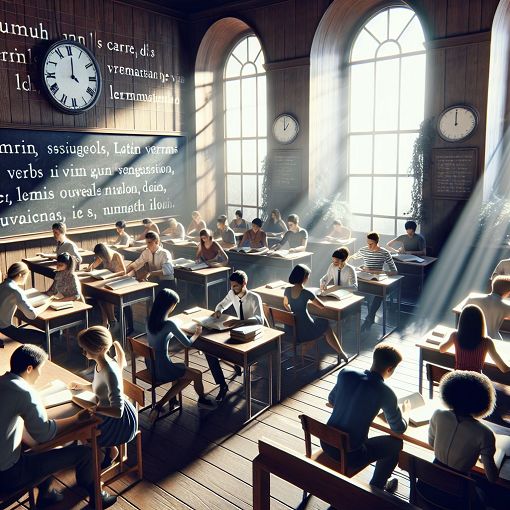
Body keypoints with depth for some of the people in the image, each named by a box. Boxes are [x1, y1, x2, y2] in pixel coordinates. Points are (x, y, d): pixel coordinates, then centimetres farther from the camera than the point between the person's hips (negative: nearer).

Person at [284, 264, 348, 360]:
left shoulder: (287, 290, -5)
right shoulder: (306, 293, -22)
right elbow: (322, 307, -8)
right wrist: (313, 301, 11)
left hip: (291, 329, 5)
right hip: (305, 331, -5)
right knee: (325, 324, 26)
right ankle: (341, 353, 38)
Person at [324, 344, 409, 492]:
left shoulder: (345, 373, -5)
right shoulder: (385, 393, -17)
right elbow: (399, 429, -1)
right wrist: (406, 410, 19)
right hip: (349, 456, -5)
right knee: (396, 443, 16)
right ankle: (376, 487, 33)